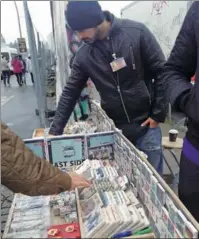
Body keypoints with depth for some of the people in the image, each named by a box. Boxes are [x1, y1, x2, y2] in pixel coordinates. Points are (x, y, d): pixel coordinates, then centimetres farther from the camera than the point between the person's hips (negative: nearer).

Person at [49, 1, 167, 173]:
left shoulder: (136, 32, -12)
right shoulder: (84, 55, -4)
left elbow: (161, 72, -7)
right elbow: (70, 93, 1)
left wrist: (158, 114, -7)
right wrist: (55, 131, -2)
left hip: (146, 125, -2)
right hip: (114, 128, 2)